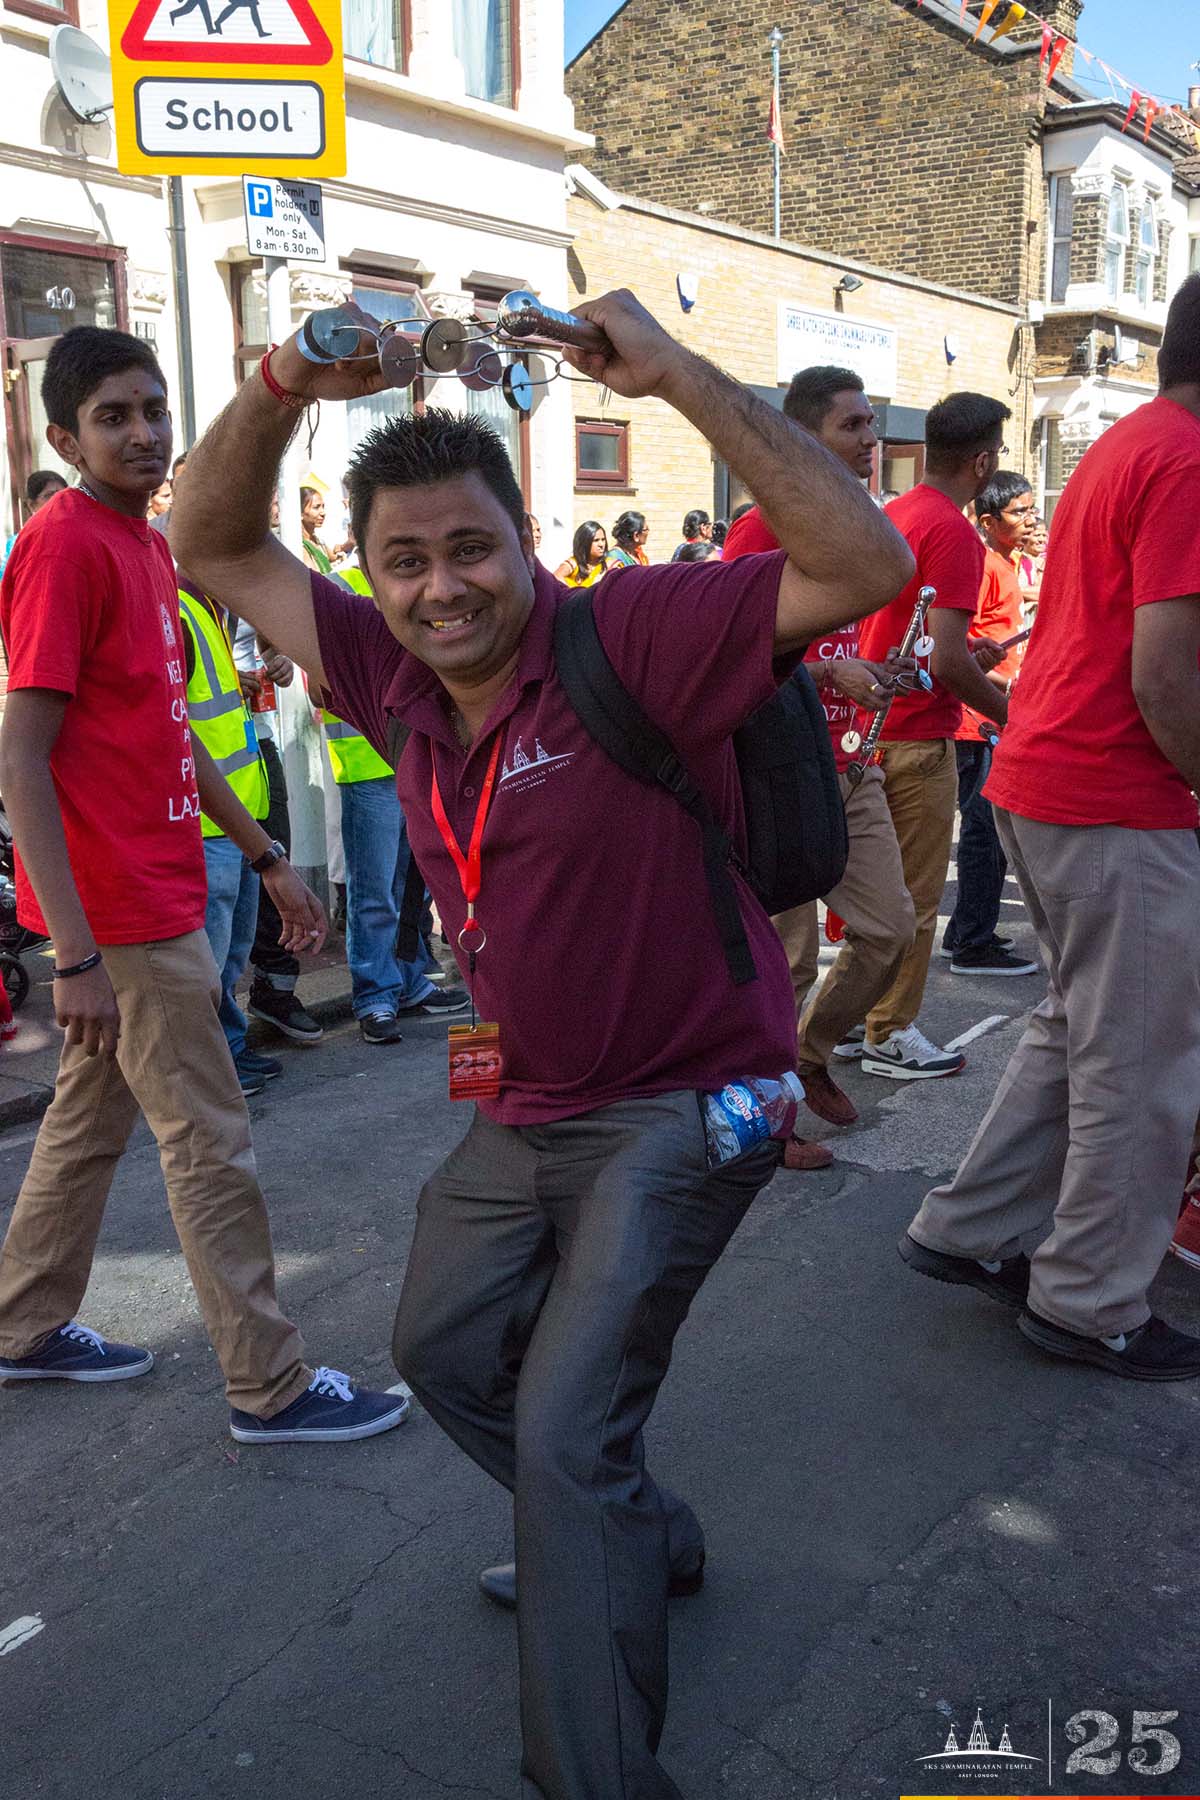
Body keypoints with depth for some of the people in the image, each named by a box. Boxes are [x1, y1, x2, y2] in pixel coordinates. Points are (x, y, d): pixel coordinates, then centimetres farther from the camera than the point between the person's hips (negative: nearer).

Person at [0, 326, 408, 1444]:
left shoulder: (146, 546, 12)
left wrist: (267, 858, 18)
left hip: (156, 891, 9)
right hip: (126, 912, -9)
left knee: (92, 1117, 19)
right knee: (209, 1143, 0)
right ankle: (271, 1387, 14)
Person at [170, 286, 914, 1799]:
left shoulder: (631, 637, -20)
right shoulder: (393, 678, -2)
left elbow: (864, 566, -30)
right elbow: (217, 548, 7)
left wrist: (676, 374, -31)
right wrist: (280, 389, -10)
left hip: (680, 1105, -8)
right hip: (522, 1108, 8)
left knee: (566, 1429, -11)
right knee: (444, 1349, 24)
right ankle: (644, 1539, 47)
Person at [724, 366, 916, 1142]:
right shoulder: (763, 527, -12)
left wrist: (874, 677, 9)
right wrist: (830, 674, -22)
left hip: (850, 768, 8)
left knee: (891, 927, 9)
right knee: (787, 958, -1)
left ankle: (812, 1052, 32)